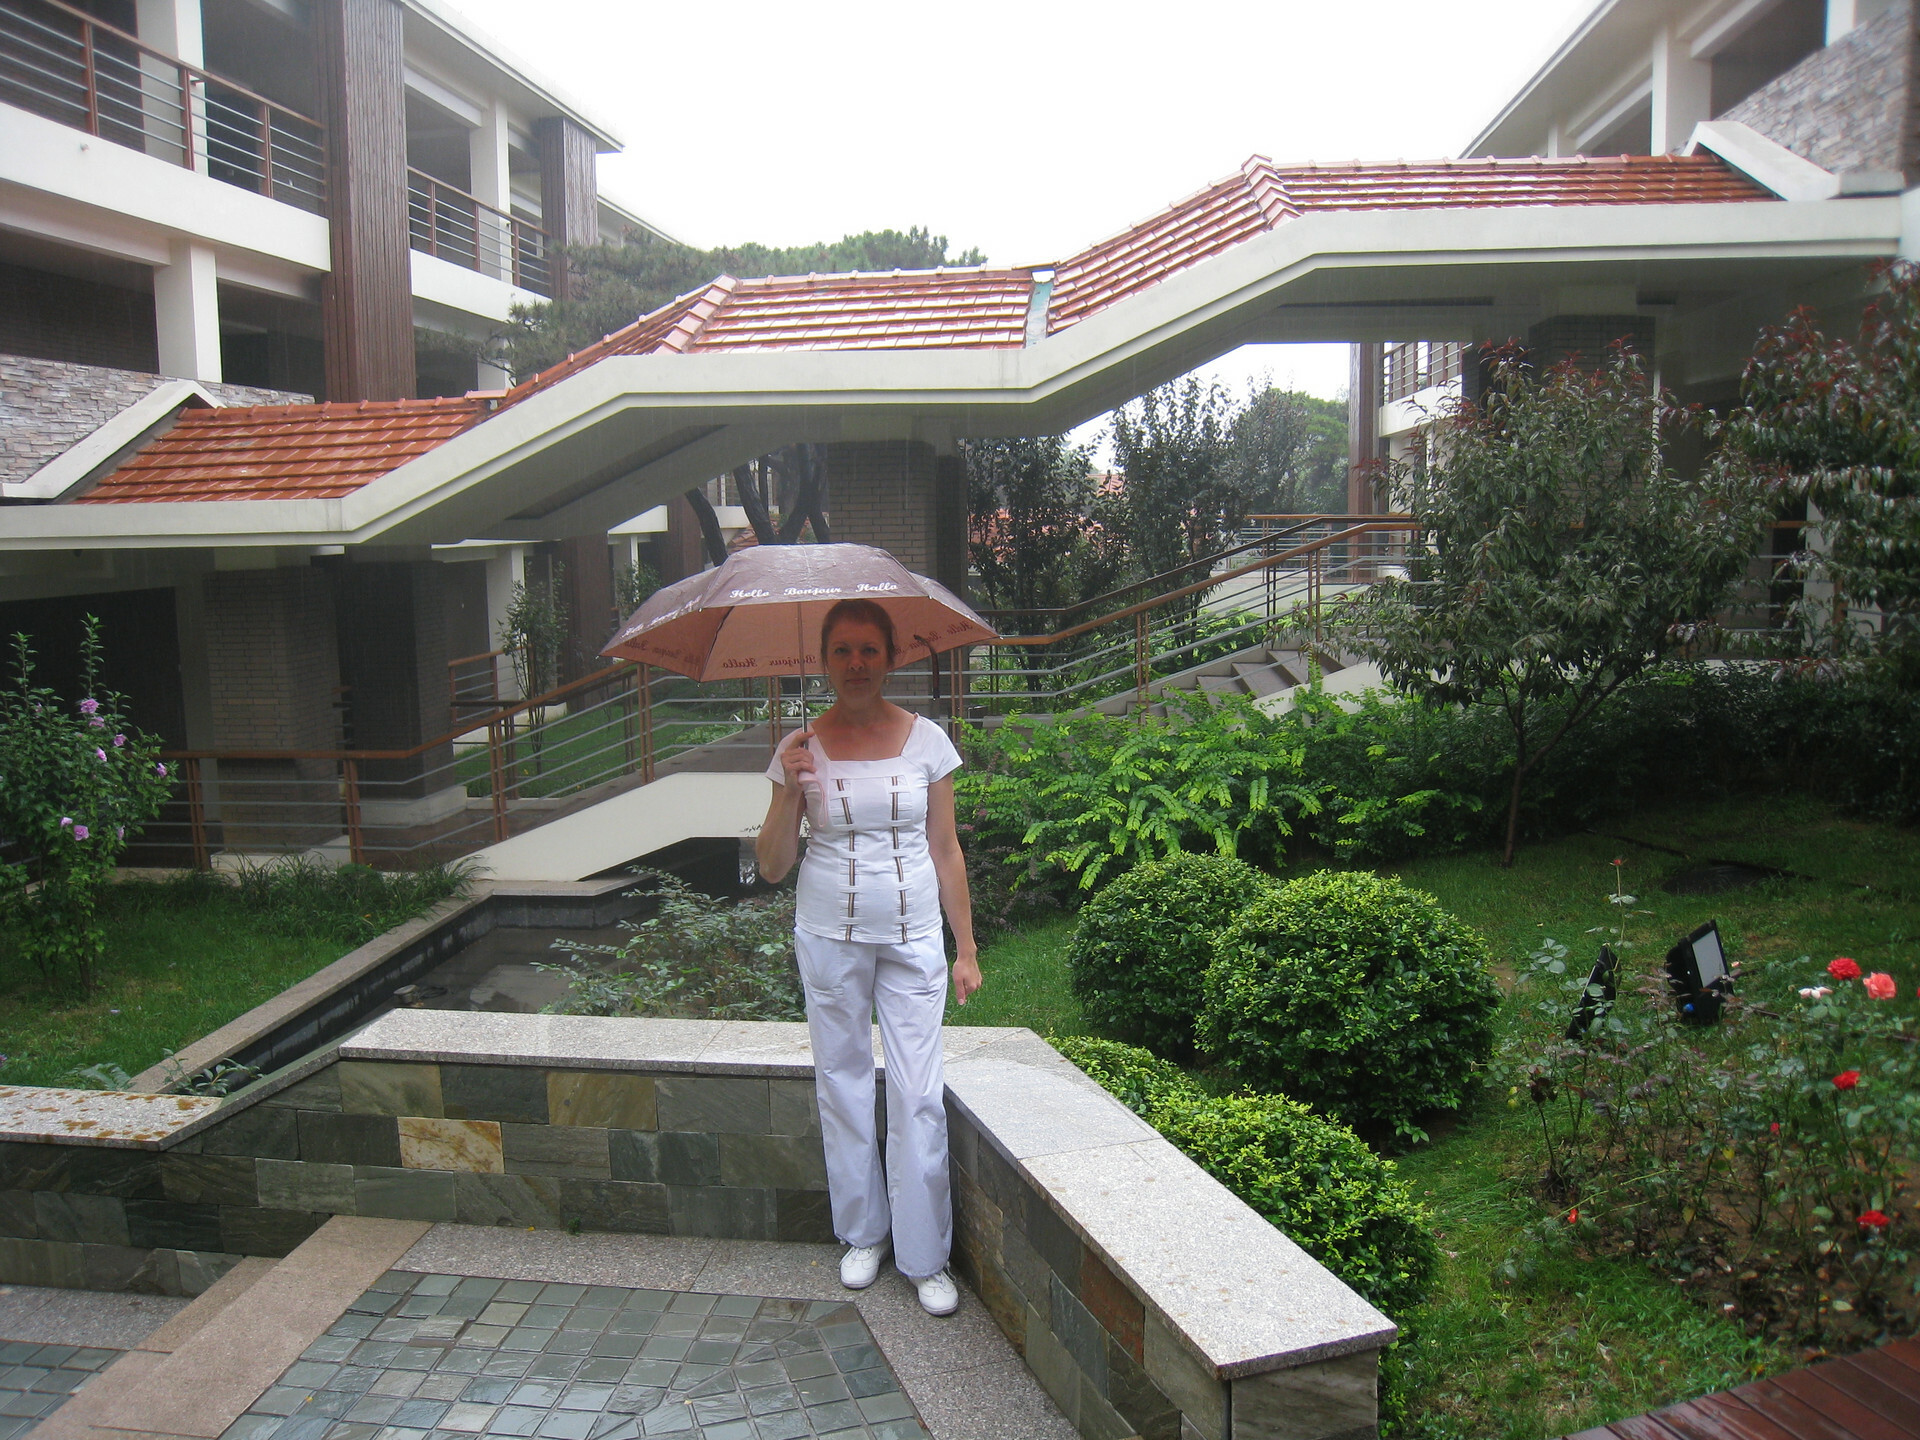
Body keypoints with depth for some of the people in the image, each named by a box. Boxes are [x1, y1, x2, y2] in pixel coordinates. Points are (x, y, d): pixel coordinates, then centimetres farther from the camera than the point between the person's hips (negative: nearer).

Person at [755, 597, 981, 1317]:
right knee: (843, 1084, 11)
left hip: (913, 938, 0)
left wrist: (966, 947, 4)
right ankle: (863, 1233, 30)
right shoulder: (800, 749, -2)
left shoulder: (926, 739, -2)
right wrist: (790, 792, -18)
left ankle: (925, 1255, 14)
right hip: (830, 938, 1)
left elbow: (946, 850, 4)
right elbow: (772, 866, -2)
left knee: (919, 1094, -1)